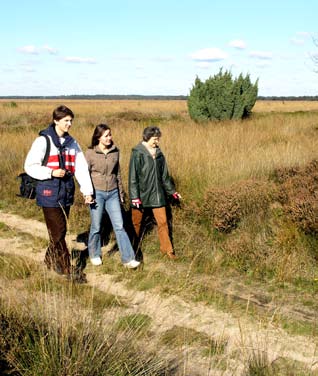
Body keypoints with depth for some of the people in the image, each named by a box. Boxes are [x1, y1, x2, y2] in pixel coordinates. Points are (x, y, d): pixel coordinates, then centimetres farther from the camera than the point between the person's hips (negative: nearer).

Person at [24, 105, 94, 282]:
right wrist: (51, 173, -21)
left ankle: (51, 260, 35)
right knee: (58, 232, -5)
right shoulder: (43, 141, -8)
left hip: (66, 194, 6)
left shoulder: (72, 143, 9)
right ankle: (68, 269, 3)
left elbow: (81, 167, 5)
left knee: (61, 230, 14)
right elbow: (30, 166, -8)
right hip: (50, 194, -6)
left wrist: (87, 190, -4)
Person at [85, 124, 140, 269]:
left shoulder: (115, 151, 4)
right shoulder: (90, 153, -7)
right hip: (97, 193, -3)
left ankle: (128, 259, 2)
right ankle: (94, 255, 28)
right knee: (96, 227, 7)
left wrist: (121, 192, 17)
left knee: (119, 226, 0)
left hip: (112, 193, 3)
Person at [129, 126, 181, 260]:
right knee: (136, 223, 11)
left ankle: (166, 248, 13)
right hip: (141, 193, -4)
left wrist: (172, 191, 19)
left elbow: (164, 174, 16)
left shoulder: (159, 153, 6)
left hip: (157, 193, 4)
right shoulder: (137, 153, -11)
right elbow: (133, 176, -12)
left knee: (163, 222, 3)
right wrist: (134, 196, -16)